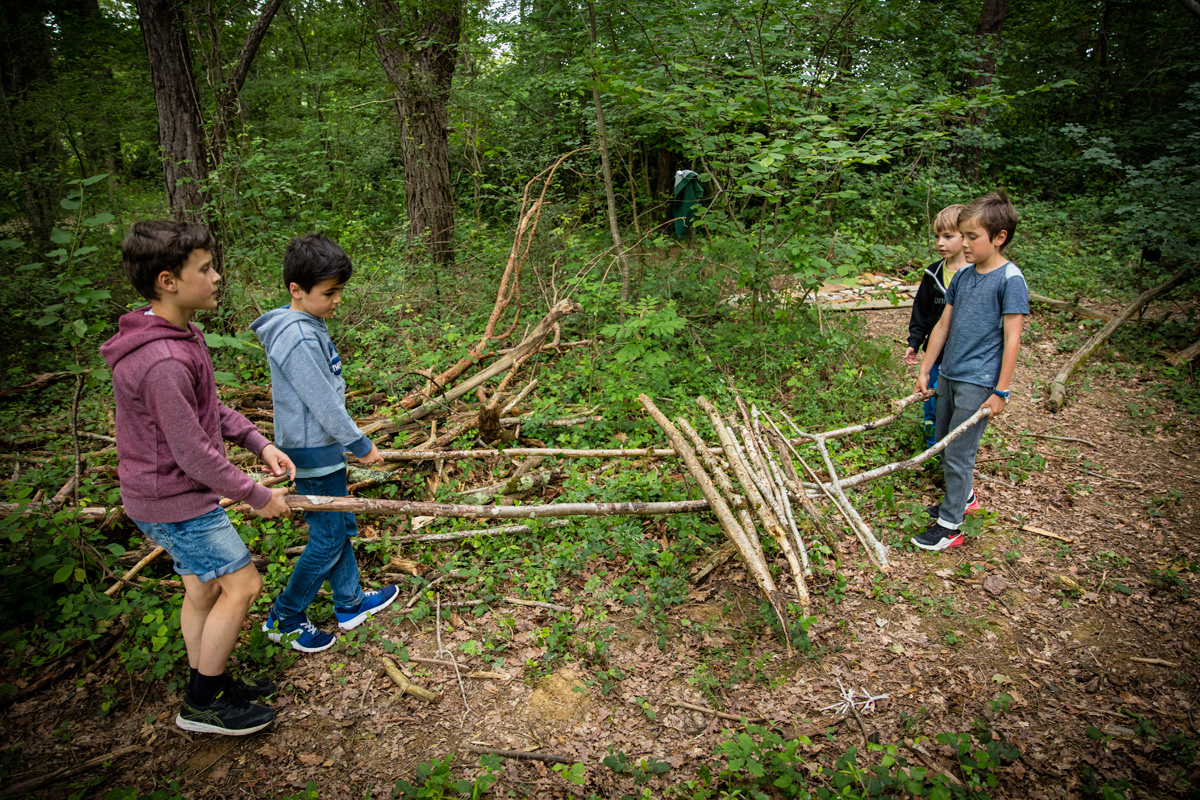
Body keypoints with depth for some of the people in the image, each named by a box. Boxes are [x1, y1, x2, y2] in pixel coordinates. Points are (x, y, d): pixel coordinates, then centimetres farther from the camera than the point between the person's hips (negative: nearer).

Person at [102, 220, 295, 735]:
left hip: (176, 492, 9)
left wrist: (258, 442, 6)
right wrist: (256, 495, -15)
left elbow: (208, 408, 14)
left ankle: (210, 686, 36)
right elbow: (194, 454, -26)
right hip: (176, 501, -9)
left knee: (202, 590, 19)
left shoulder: (177, 334, 3)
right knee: (241, 584, 0)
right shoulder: (162, 361, -30)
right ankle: (201, 705, 16)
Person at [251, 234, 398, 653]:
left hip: (323, 445, 10)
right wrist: (360, 444, -12)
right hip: (313, 451, -10)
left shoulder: (309, 325, 7)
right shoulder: (298, 339, -24)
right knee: (327, 539, 3)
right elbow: (322, 402, -22)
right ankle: (284, 618, 20)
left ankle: (350, 603, 35)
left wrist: (351, 440, 20)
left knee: (341, 526, 19)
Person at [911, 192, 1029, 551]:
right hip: (949, 374, 7)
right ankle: (962, 497, 40)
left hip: (979, 381, -7)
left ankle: (949, 526, 8)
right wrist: (924, 371, 13)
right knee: (943, 445, 18)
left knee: (958, 452, -4)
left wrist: (1001, 392, -14)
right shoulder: (963, 275, 7)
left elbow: (1012, 339, -14)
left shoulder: (1010, 279, -13)